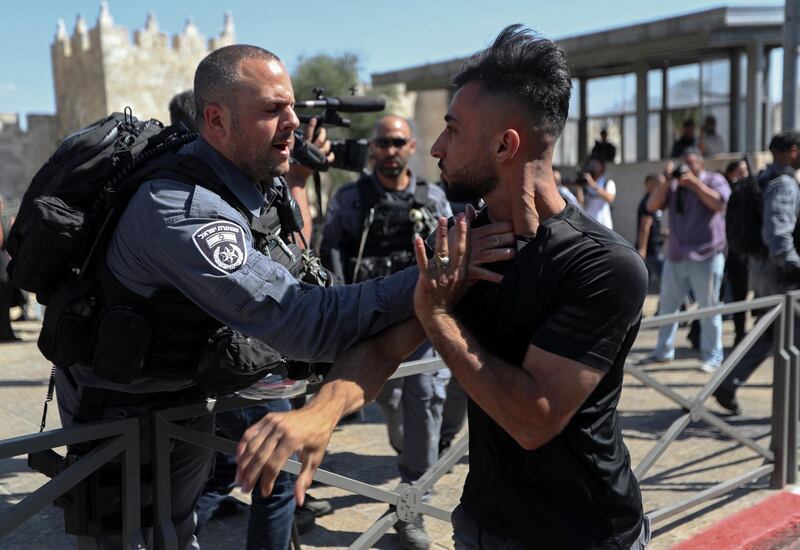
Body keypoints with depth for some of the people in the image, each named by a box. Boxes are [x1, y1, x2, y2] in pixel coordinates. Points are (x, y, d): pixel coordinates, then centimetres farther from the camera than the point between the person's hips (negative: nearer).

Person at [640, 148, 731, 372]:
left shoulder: (714, 180, 2)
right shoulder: (674, 184, 13)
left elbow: (719, 203, -17)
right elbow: (652, 206, 4)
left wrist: (694, 182, -15)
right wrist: (665, 182, -6)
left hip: (705, 257, -5)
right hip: (675, 256, 5)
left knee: (708, 307, -2)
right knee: (667, 305, 11)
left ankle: (713, 355, 7)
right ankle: (664, 350, 22)